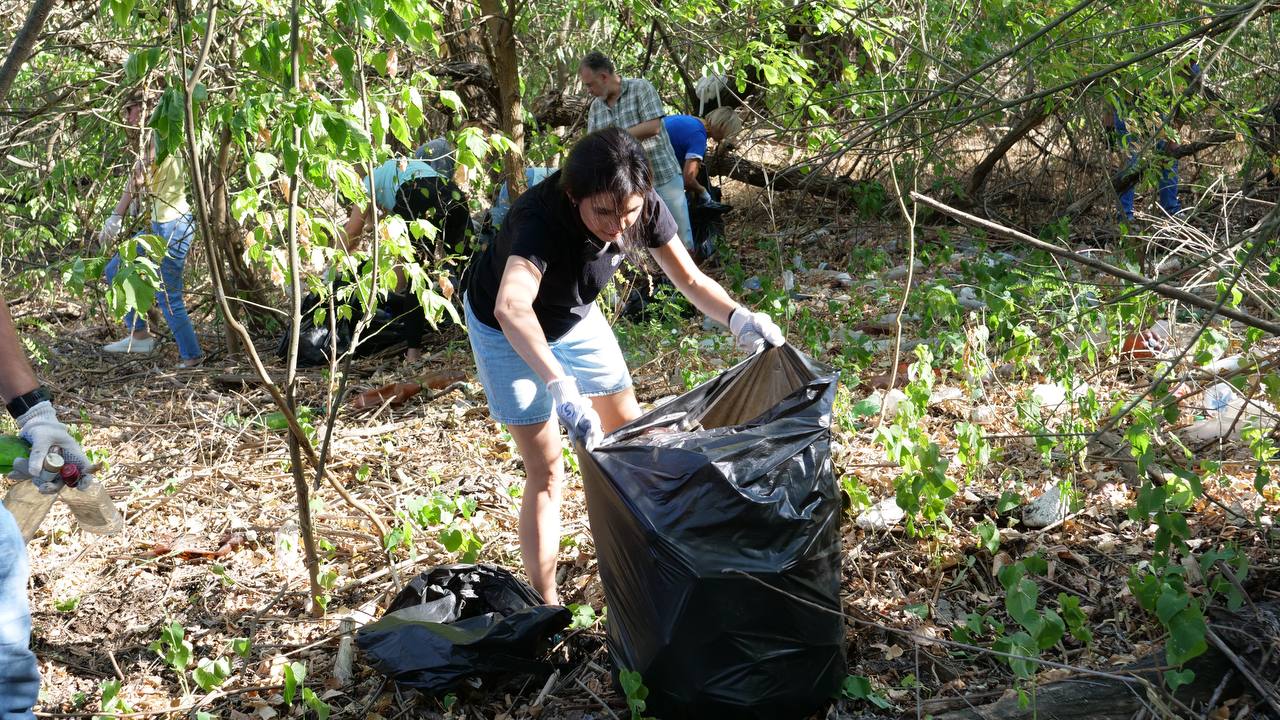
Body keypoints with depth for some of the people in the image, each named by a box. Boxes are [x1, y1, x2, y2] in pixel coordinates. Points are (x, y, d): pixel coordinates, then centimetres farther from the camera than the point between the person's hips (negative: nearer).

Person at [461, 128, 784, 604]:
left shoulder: (644, 209, -25)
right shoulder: (540, 217, -42)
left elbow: (691, 280, -15)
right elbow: (511, 308, -58)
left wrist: (738, 318, -35)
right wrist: (560, 386, -72)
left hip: (575, 316, 6)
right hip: (508, 329, -5)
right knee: (546, 471, -7)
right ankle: (545, 605, 5)